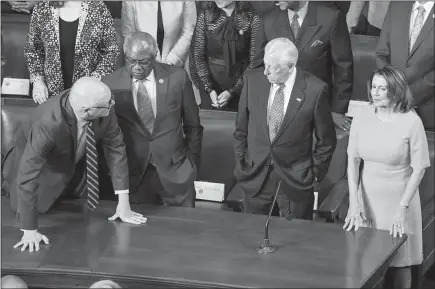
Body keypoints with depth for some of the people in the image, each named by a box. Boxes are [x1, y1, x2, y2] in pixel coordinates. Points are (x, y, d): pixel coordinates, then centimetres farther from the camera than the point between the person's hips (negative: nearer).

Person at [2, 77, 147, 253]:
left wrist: (123, 202, -20)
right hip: (42, 165, -4)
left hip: (76, 162, 4)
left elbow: (115, 148, -18)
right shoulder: (48, 123, -45)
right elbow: (28, 176, -42)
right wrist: (29, 231, -42)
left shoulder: (105, 112, -32)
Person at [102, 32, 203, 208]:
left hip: (175, 172, 0)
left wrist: (192, 164, 9)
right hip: (132, 174, 0)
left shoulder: (177, 77, -3)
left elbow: (193, 125, 7)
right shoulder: (111, 84, -4)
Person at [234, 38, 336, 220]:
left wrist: (316, 173, 0)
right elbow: (241, 129, 6)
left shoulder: (315, 90, -16)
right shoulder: (253, 80, -7)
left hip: (296, 179, -2)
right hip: (255, 174, 3)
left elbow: (326, 140, -3)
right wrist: (241, 163, 7)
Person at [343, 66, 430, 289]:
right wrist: (353, 202, -7)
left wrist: (402, 208, -15)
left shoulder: (411, 122, -15)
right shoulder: (361, 119, -5)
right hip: (367, 198, 3)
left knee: (399, 262, 7)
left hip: (399, 199, -3)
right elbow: (353, 161, 1)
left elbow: (418, 169, -10)